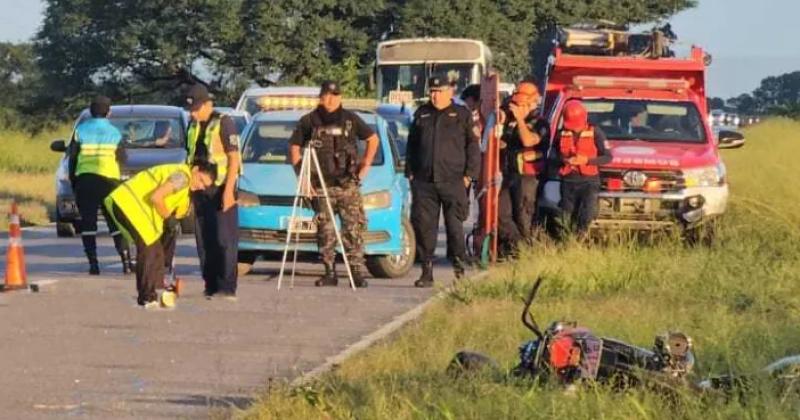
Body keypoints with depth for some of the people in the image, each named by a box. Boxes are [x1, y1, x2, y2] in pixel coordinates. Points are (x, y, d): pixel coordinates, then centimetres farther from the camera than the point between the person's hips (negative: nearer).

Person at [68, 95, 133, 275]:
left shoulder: (81, 130, 4)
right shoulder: (115, 132, 7)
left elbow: (72, 157, 2)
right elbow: (122, 157, 6)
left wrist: (72, 180, 11)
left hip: (84, 179, -1)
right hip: (109, 179, 1)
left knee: (88, 222, 2)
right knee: (115, 221, 5)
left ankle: (93, 263, -5)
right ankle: (126, 261, -3)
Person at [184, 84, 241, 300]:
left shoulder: (224, 124, -7)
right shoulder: (194, 126, 14)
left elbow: (234, 159, -11)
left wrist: (228, 190, -18)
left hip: (221, 190, -7)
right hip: (200, 191, 7)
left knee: (225, 239, -8)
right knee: (204, 240, 5)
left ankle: (227, 288, -9)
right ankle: (211, 286, 9)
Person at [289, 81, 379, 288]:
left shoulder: (350, 120, 6)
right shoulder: (309, 121, 4)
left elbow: (372, 139, 19)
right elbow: (294, 147, 11)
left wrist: (366, 164, 9)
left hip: (348, 184, 0)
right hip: (321, 186, 0)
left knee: (354, 228, -7)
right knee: (325, 231, 2)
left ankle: (357, 271, -7)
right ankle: (329, 272, 9)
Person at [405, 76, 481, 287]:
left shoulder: (462, 115, 6)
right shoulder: (422, 114, 17)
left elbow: (472, 146, 4)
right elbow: (412, 145, 21)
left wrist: (469, 174, -4)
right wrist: (410, 172, 12)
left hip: (453, 182, -3)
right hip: (424, 181, 3)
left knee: (455, 226, -3)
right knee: (424, 226, 0)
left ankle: (460, 268, 7)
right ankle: (427, 271, 6)